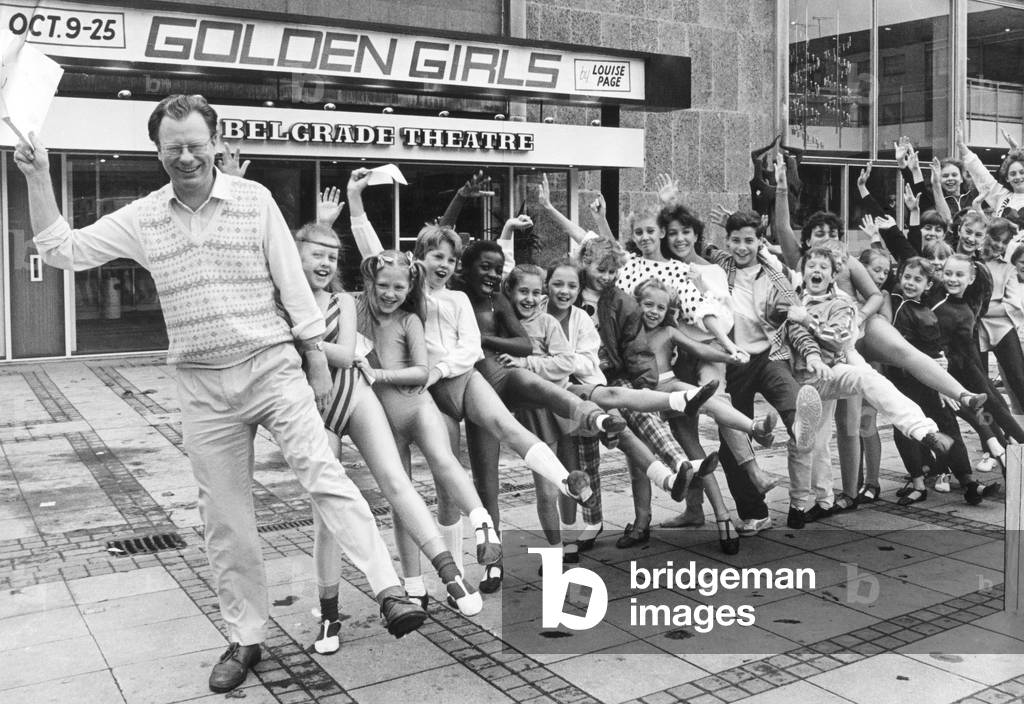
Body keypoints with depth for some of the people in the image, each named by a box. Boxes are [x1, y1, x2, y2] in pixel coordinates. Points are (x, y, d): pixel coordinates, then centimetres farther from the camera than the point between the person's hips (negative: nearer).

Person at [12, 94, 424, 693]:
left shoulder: (254, 200, -2)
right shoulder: (142, 219, 5)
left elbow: (293, 283, -1)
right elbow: (62, 249, 10)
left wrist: (318, 362, -1)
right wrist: (39, 178, 1)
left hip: (273, 368, -3)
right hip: (204, 388, 3)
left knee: (324, 474, -20)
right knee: (225, 519, 8)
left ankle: (391, 591, -22)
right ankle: (246, 639, 20)